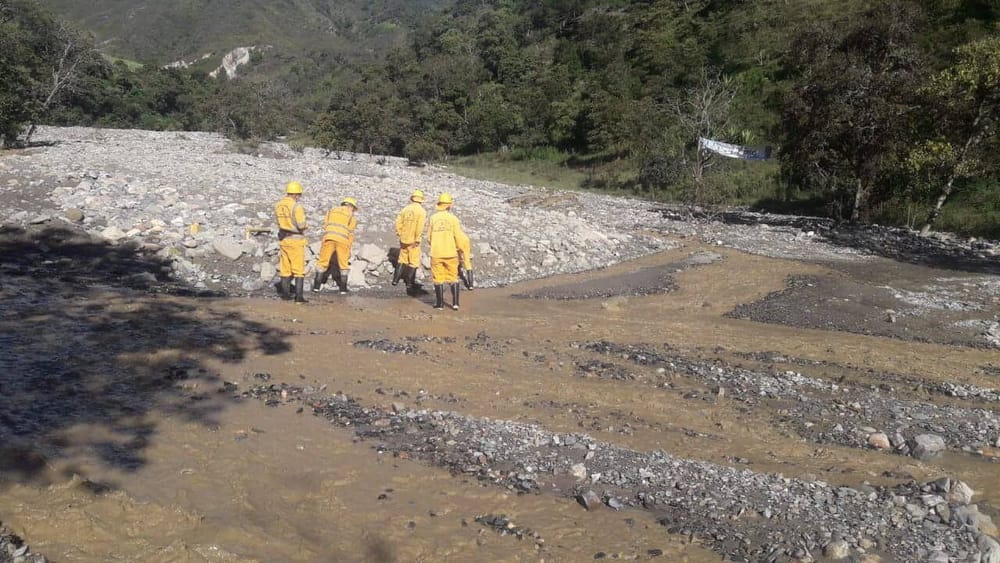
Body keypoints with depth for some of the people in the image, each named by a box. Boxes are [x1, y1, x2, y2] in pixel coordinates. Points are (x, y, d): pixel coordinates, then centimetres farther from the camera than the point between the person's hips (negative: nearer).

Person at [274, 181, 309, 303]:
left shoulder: (278, 205, 5)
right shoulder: (296, 206, -17)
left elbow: (281, 221, 11)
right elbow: (301, 225, -19)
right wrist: (306, 226, 1)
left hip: (283, 239, 7)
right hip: (296, 240, -7)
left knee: (286, 268, 15)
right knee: (299, 269, -1)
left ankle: (285, 294, 20)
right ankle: (299, 296, -3)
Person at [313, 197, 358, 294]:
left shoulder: (332, 210, 22)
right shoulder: (352, 216, 15)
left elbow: (325, 225, 16)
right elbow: (350, 233, 11)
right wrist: (348, 250, 17)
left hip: (329, 238, 2)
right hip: (343, 240, -2)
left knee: (322, 262, 10)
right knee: (343, 265, 10)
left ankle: (316, 286, 11)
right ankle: (343, 288, 11)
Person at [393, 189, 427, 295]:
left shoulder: (405, 209, 4)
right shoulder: (421, 211, -10)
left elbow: (398, 222, 4)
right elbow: (420, 227, -18)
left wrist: (399, 233, 15)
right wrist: (417, 240, -14)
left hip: (403, 239, 5)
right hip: (413, 240, -5)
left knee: (402, 259, 20)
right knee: (413, 262, 4)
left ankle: (396, 279, 22)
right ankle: (409, 283, 6)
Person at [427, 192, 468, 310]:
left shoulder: (433, 218, -1)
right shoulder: (453, 218, -5)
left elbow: (429, 237, 4)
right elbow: (459, 237, -4)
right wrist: (458, 248, 13)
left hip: (436, 254, 1)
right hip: (450, 253, -1)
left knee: (438, 278, 9)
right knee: (453, 278, 11)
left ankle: (440, 303, 13)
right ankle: (455, 303, 10)